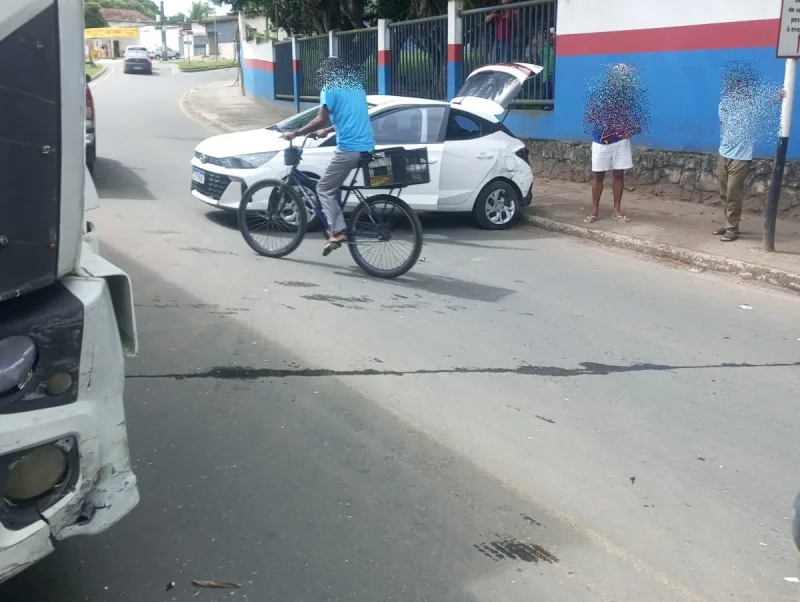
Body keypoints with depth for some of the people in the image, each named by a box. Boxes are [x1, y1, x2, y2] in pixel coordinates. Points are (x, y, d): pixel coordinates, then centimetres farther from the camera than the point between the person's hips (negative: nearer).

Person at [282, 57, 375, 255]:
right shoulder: (357, 88, 20)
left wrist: (295, 133, -3)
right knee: (333, 185, 22)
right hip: (367, 147, 8)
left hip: (349, 148, -8)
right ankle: (336, 227, 17)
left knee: (324, 188, 2)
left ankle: (338, 232, -11)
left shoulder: (330, 89, -3)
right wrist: (328, 130, 38)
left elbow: (321, 120, -13)